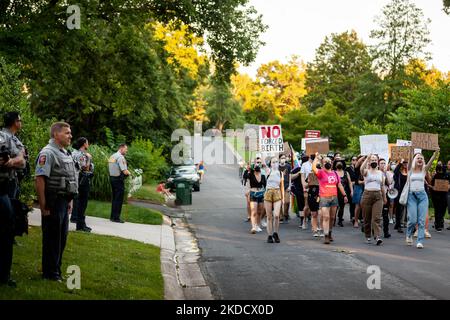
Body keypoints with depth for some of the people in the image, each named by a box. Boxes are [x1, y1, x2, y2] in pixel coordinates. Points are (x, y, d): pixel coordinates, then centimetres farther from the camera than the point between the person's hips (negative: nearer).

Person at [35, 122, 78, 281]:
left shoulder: (66, 153, 14)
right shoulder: (48, 153, -15)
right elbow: (40, 180, -21)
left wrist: (70, 201, 17)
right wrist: (43, 206, -22)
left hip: (64, 202, 9)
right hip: (53, 203, -9)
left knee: (62, 237, 15)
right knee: (52, 238, 0)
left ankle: (56, 269, 26)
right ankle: (50, 273, 10)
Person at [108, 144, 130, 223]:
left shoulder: (112, 156, 12)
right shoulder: (121, 157, -16)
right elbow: (125, 171, -22)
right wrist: (129, 173, 0)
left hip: (112, 177, 9)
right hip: (119, 180, -9)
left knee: (114, 198, 16)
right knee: (119, 199, -2)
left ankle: (112, 216, 21)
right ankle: (116, 218, -1)